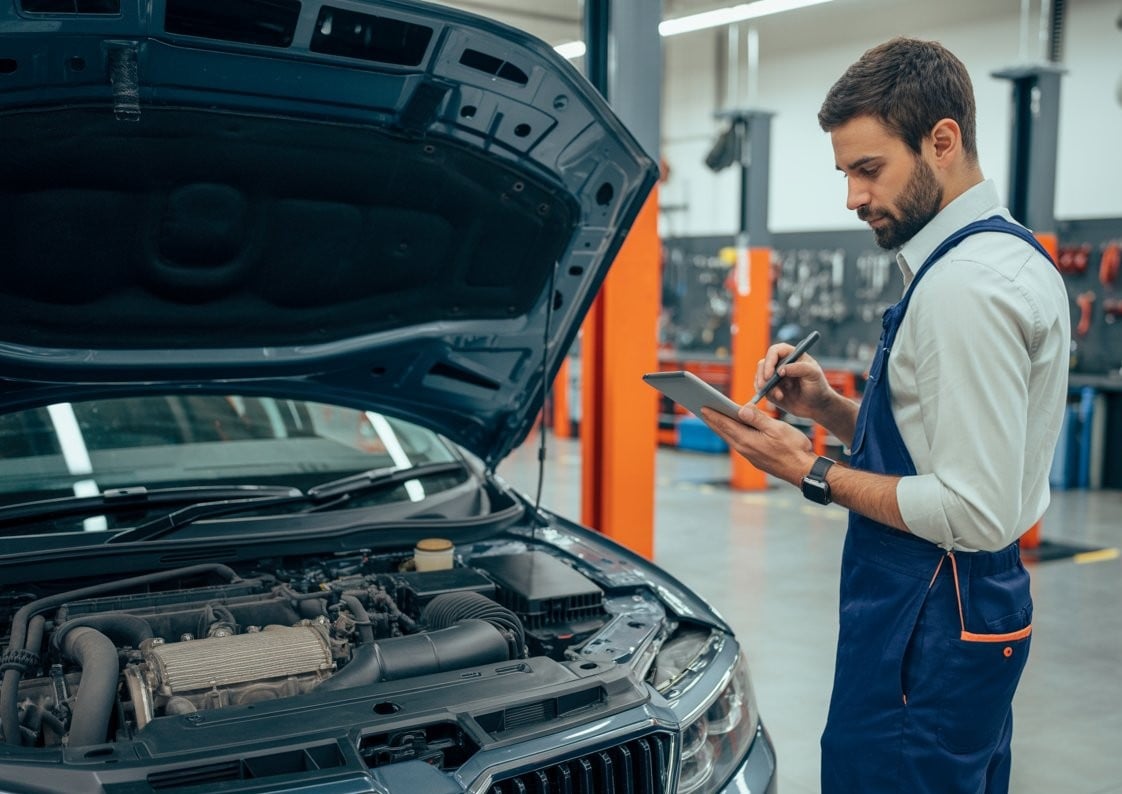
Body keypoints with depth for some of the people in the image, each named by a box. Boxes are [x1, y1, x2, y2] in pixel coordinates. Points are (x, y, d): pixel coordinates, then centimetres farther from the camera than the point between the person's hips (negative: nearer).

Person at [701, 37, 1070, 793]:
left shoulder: (966, 285, -21)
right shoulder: (1011, 253, 11)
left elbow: (976, 513, -24)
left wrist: (814, 474, -16)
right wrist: (829, 406, 5)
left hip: (931, 624, -10)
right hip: (974, 608, 10)